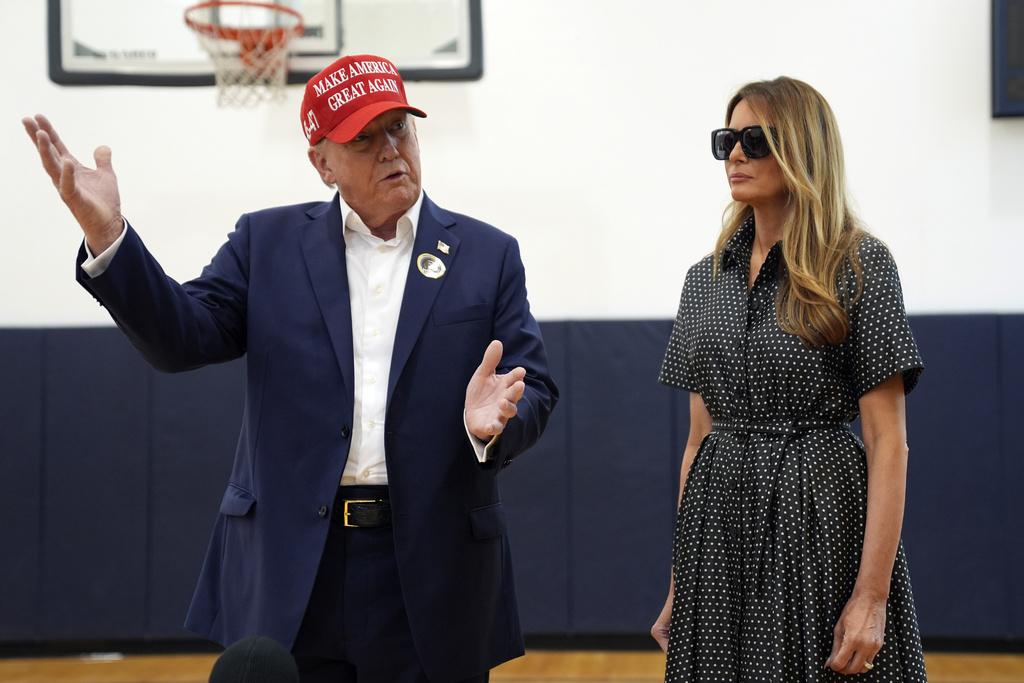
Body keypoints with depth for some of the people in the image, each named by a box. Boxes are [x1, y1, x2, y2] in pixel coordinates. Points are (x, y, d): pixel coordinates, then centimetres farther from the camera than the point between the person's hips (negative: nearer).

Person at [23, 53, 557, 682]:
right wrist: (107, 235, -18)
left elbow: (535, 389, 3)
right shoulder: (267, 243, 8)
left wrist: (495, 422, -21)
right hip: (288, 575, 0)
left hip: (433, 570, 0)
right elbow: (184, 337, -3)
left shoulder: (489, 254, 7)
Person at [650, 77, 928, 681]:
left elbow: (888, 441, -10)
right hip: (719, 520, 5)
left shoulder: (859, 263, -6)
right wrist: (680, 581, 10)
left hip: (821, 513, -5)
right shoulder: (707, 277, 10)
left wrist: (872, 593, -17)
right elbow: (699, 436, 12)